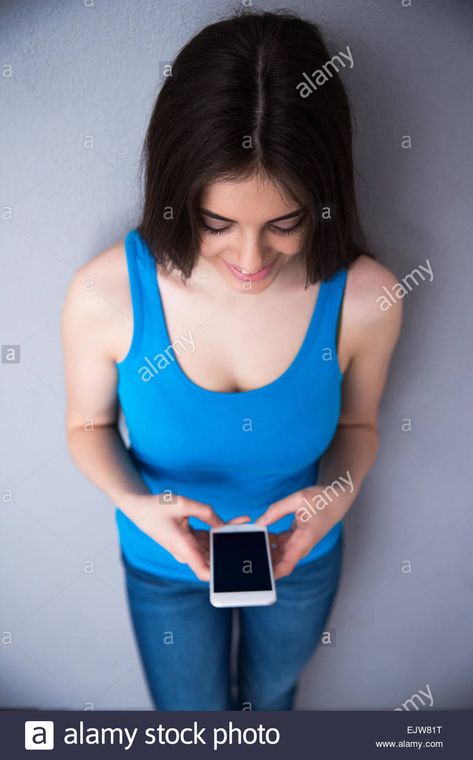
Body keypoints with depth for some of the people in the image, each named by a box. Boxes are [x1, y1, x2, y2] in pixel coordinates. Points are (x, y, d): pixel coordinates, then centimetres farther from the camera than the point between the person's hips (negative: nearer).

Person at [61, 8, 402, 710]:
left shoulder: (365, 298, -27)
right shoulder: (104, 295, -29)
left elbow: (356, 424, -8)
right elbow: (90, 426, -11)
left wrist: (339, 490, -29)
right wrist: (134, 501, -30)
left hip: (304, 556, 2)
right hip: (165, 565, -1)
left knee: (272, 693, 36)